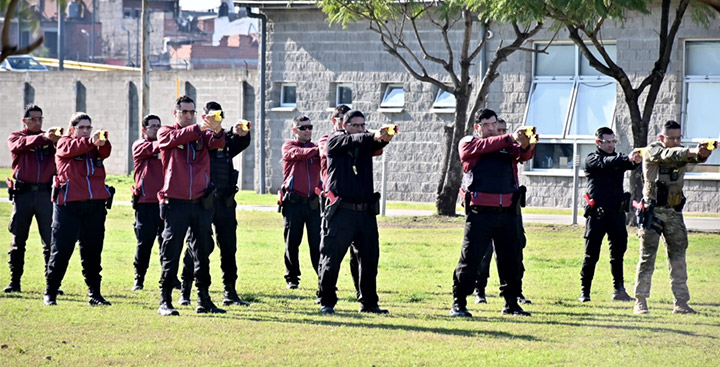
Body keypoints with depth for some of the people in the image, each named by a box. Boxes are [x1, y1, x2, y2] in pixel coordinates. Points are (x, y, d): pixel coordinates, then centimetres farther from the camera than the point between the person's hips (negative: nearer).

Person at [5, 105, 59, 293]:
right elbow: (23, 144, -15)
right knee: (18, 239, 3)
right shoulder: (16, 137, 8)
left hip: (45, 192, 1)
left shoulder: (50, 139, 12)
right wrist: (44, 137, -32)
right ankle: (15, 281, 9)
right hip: (23, 192, -1)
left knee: (50, 240, -1)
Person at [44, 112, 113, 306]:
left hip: (95, 205, 4)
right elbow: (71, 149, -14)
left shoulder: (95, 147, 17)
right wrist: (90, 141, -31)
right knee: (61, 250, -2)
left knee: (92, 251, 6)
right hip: (68, 204, -4)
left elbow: (105, 153, -4)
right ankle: (50, 293, 6)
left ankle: (94, 294, 12)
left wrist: (103, 141, -26)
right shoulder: (64, 142, 7)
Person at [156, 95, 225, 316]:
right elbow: (176, 138, -18)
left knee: (202, 252, 8)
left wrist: (217, 131, -33)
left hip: (201, 203, 3)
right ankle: (165, 302, 1)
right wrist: (198, 128, -34)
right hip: (176, 203, -3)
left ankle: (204, 300, 16)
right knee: (171, 254, -3)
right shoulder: (165, 133, 5)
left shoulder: (202, 134, 11)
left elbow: (217, 143, -10)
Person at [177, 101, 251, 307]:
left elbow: (242, 143, -3)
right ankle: (185, 292, 4)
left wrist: (242, 133, -25)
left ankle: (230, 293, 12)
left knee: (228, 246, 5)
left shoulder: (227, 140, 15)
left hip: (225, 200, 4)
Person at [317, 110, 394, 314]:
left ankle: (369, 302, 15)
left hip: (366, 212, 5)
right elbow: (351, 141, -17)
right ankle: (326, 302, 5)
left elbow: (377, 144, -8)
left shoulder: (366, 143, 14)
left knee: (369, 258, 6)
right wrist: (374, 136, -35)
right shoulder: (336, 141, 4)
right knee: (332, 257, -2)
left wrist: (385, 138, -33)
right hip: (340, 211, -5)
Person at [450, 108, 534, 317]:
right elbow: (485, 146, -13)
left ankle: (511, 303, 17)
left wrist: (525, 145, -26)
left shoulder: (507, 145, 16)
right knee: (470, 257, -4)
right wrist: (510, 138, -25)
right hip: (480, 211, -4)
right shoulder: (468, 144, 7)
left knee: (510, 257, 8)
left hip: (507, 211, 4)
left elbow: (524, 155, -3)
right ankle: (458, 303, 0)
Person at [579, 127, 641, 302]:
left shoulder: (618, 159, 13)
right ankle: (584, 291, 5)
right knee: (591, 255, -1)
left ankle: (619, 290, 11)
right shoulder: (591, 159, 0)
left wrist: (636, 160, -32)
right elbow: (605, 163, -21)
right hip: (597, 214, -5)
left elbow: (630, 164, -7)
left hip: (617, 212, 5)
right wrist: (627, 158, -36)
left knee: (618, 252, 6)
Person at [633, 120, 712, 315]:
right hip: (653, 211, -5)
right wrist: (692, 151, -43)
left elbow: (697, 157, -14)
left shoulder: (682, 152, 7)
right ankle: (640, 302, 1)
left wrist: (703, 152, -39)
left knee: (678, 258, 4)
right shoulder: (651, 151, -7)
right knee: (647, 257, -3)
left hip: (674, 213, 5)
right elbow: (668, 155, -27)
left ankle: (681, 302, 6)